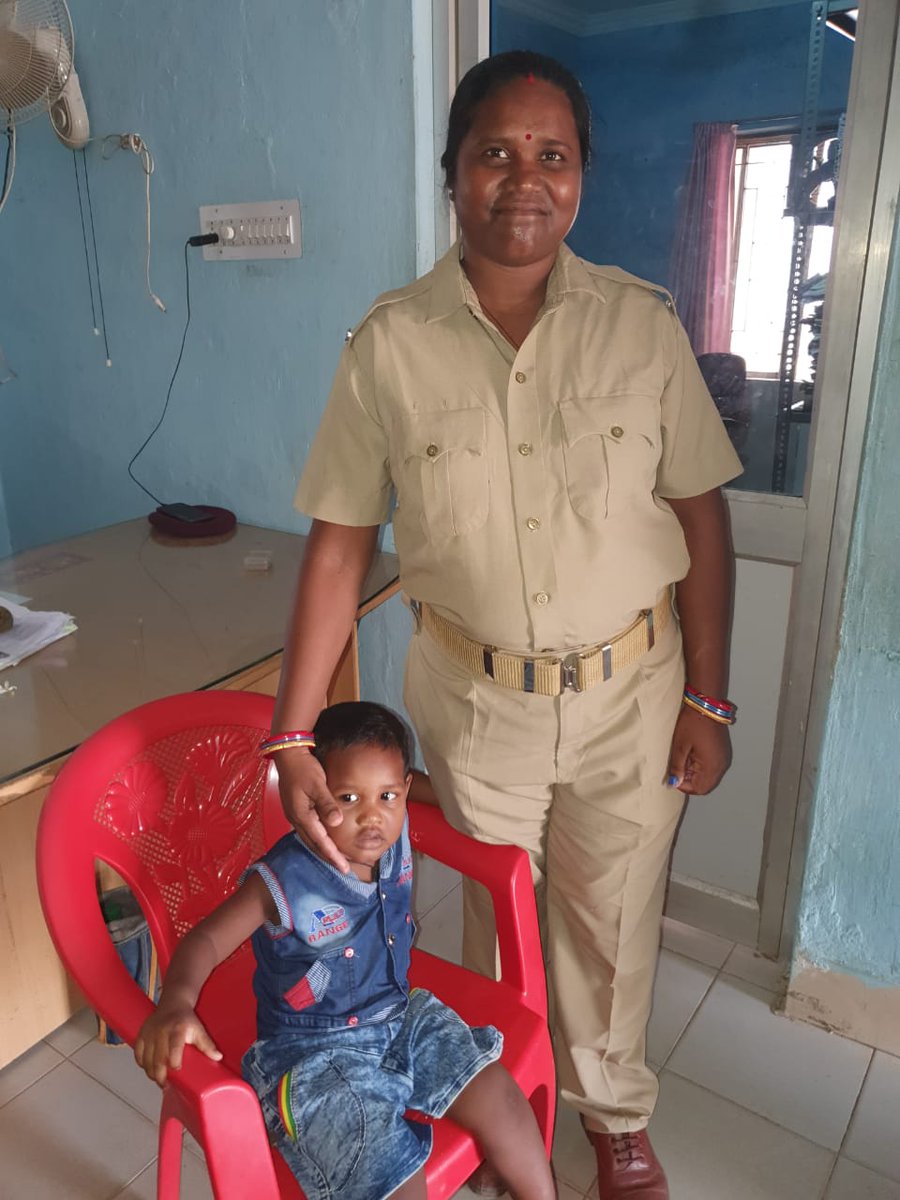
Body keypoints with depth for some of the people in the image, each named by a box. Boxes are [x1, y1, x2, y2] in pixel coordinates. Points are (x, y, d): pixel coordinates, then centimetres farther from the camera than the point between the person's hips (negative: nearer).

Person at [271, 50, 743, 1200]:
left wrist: (706, 697, -3)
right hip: (473, 695, 0)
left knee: (612, 921, 19)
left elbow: (700, 513, -2)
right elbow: (339, 542, -8)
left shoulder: (642, 322, -6)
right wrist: (291, 740, -11)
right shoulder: (389, 343, -8)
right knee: (496, 916, 20)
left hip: (630, 690, 1)